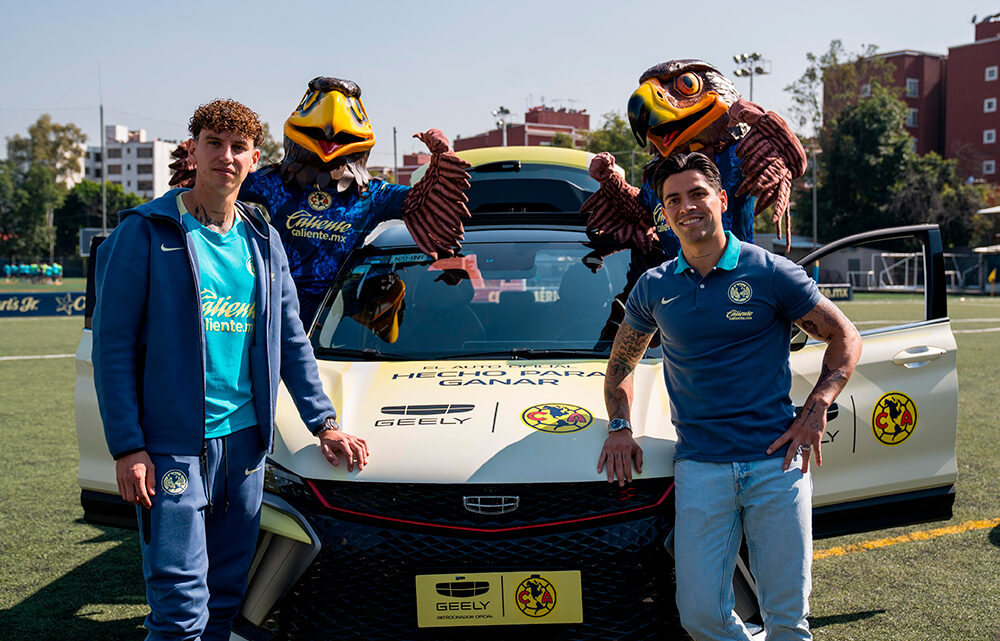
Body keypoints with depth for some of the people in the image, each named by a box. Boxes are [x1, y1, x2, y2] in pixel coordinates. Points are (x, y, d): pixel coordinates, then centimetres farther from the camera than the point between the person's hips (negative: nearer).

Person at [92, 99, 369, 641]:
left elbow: (292, 341, 17)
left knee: (227, 594, 13)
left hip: (247, 438, 5)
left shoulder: (262, 239, 11)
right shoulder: (146, 231, -4)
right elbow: (112, 345, -6)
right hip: (173, 442, -5)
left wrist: (323, 422, 11)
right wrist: (127, 447, -13)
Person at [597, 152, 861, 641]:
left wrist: (816, 410, -5)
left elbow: (845, 338, 8)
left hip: (776, 461, -2)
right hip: (699, 467, 2)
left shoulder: (770, 274, 1)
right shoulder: (653, 288, 10)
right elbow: (621, 363, 24)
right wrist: (619, 427, 8)